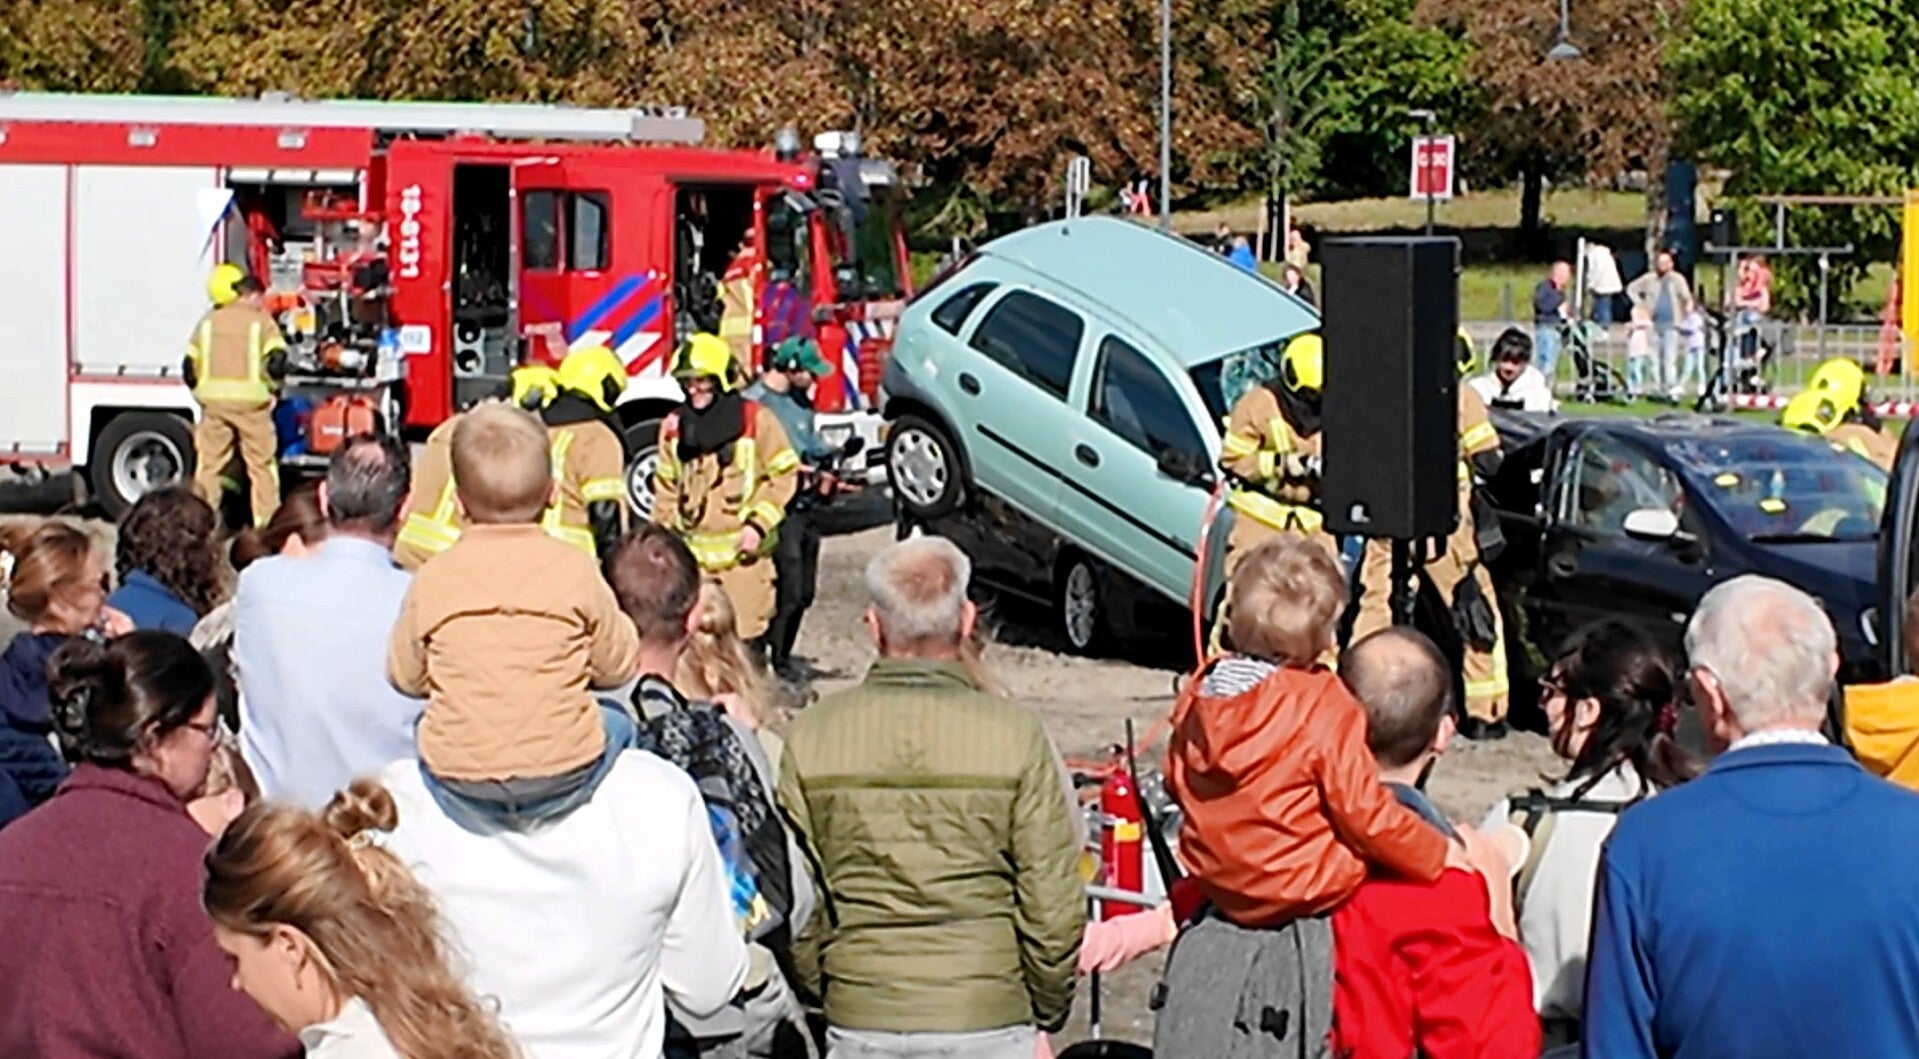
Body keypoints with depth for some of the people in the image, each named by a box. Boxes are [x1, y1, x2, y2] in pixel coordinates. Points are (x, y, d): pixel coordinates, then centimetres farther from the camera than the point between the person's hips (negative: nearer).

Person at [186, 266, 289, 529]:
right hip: (251, 401, -3)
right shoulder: (261, 321, 0)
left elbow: (189, 365, 9)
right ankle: (266, 522, 1)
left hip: (213, 400, 3)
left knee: (208, 464, 8)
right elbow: (277, 362, -12)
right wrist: (270, 385, 5)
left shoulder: (207, 322, 11)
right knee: (262, 465, 4)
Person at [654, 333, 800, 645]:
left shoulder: (755, 420, -6)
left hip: (741, 551, -4)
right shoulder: (674, 426, 9)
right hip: (692, 554, 4)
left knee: (746, 633, -3)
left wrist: (759, 524, -11)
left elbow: (784, 475, -3)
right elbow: (666, 488, 17)